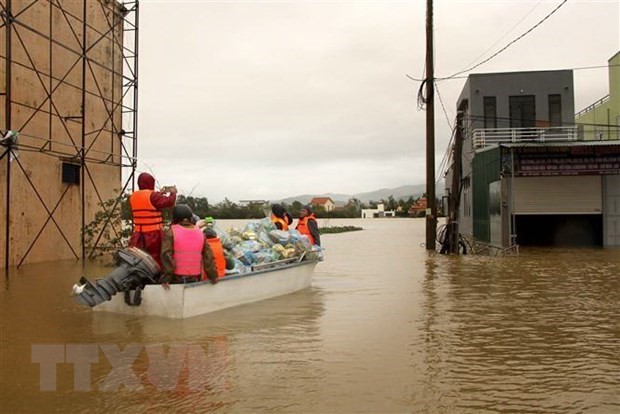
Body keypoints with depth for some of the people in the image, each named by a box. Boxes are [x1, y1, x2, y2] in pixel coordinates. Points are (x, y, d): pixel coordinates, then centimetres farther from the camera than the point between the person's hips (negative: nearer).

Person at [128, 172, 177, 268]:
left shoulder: (133, 196, 10)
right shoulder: (152, 195, -12)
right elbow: (169, 202, -12)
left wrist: (159, 193, 26)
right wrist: (173, 192, 6)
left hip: (138, 235, 7)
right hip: (153, 234, -6)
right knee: (155, 259, 0)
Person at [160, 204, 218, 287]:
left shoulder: (170, 233, -7)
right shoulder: (200, 233, 5)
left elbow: (166, 255, -14)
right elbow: (208, 256, 4)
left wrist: (166, 277, -12)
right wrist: (213, 276, 10)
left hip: (177, 278, -3)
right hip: (195, 278, 3)